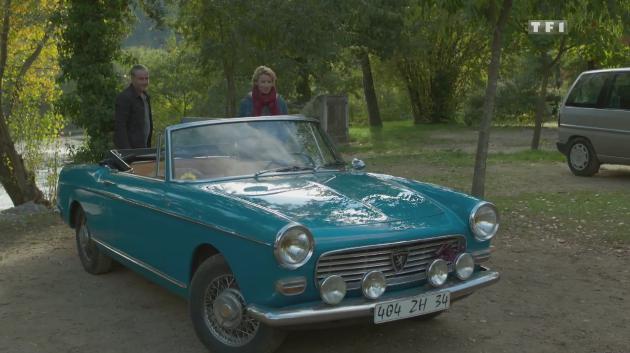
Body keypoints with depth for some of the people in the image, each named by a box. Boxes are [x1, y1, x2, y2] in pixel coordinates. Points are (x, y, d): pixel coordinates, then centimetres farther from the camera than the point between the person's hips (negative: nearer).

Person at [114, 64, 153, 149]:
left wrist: (148, 145, 16)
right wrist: (126, 151, -22)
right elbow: (120, 126, -17)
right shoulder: (124, 97, -13)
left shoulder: (146, 96, 15)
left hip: (143, 146, 8)